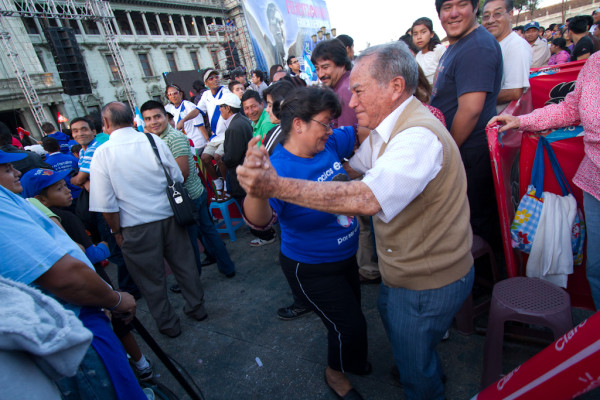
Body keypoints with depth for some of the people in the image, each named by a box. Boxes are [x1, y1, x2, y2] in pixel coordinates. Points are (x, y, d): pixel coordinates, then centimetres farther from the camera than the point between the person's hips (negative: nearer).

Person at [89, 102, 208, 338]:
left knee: (151, 279, 15)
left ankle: (168, 325, 33)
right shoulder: (155, 142, -4)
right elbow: (178, 179, 2)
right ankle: (197, 308, 37)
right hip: (169, 216, 3)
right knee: (184, 265, 19)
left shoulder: (102, 154, -11)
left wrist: (117, 232, 3)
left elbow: (107, 205, -11)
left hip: (137, 227, -2)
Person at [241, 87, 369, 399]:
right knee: (350, 326, 7)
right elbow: (260, 220, -46)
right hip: (312, 269, -8)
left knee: (350, 315, 29)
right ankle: (335, 372, 43)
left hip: (345, 256, 8)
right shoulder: (280, 168, -32)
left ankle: (350, 359, 62)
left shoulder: (328, 144, -11)